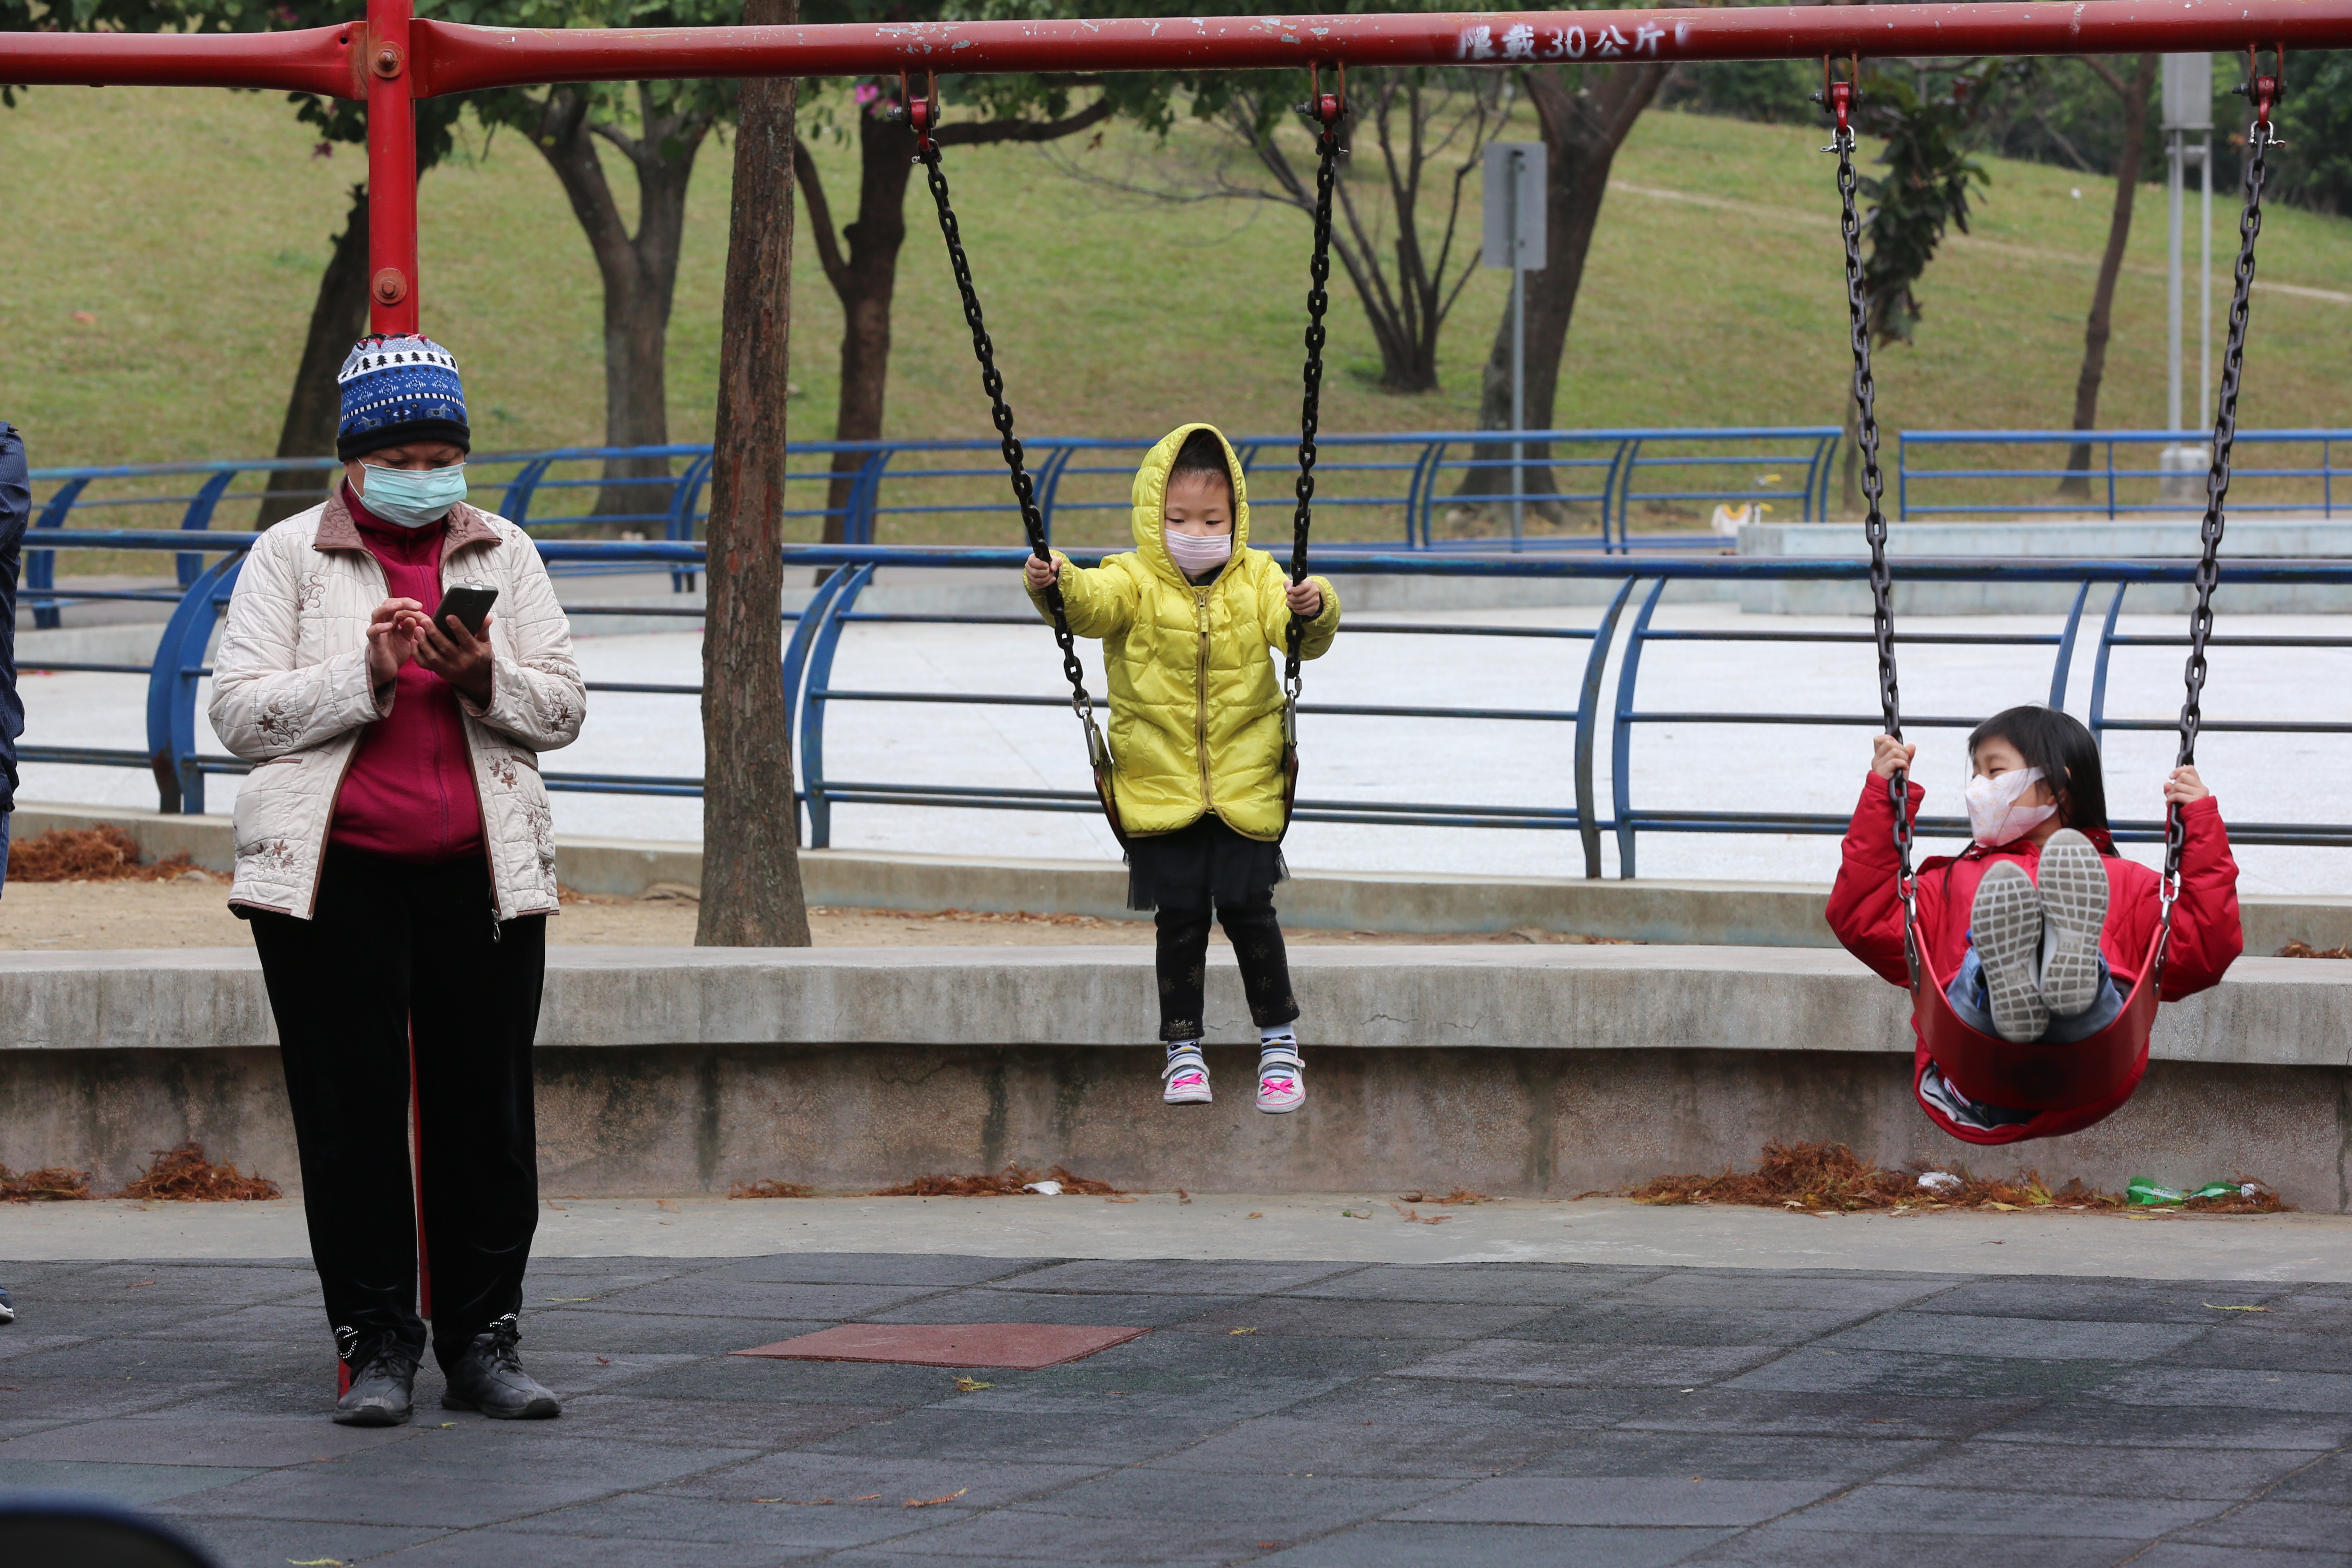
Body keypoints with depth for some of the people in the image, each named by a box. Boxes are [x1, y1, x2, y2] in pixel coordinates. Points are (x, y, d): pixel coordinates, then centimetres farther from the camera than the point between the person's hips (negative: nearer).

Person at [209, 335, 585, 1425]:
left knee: (487, 1109, 1)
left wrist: (485, 677, -10)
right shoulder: (289, 557, 5)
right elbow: (241, 713, -4)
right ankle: (376, 1347, 4)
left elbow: (560, 711, 10)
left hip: (482, 873, 2)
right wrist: (365, 675, -15)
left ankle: (482, 1341, 8)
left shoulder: (503, 555, 13)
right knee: (351, 1113, -2)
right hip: (332, 874, -2)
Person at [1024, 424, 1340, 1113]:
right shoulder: (1134, 583, -4)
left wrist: (1313, 611, -35)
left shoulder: (1256, 581, 2)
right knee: (1180, 919, 1)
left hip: (1246, 789, 0)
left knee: (1248, 911, -2)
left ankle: (1280, 1040, 17)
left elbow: (1301, 635, -12)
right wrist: (1055, 583, -45)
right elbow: (1092, 603, -23)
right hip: (1159, 790, 0)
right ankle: (1182, 1049, 15)